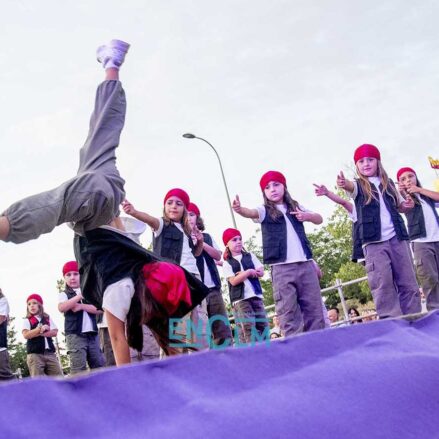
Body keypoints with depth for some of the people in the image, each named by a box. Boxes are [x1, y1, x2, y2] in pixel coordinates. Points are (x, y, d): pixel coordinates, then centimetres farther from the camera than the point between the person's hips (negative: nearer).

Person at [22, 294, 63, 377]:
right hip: (35, 354, -3)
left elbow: (54, 332, 4)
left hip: (50, 353, 3)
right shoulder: (27, 320, 9)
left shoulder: (48, 319, 18)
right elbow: (26, 335, -8)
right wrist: (40, 329, -15)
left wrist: (40, 333, -9)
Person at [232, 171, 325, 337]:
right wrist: (240, 209, -38)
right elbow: (252, 212, -15)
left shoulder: (296, 207, 17)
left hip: (305, 264, 3)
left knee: (314, 309, 3)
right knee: (288, 313, -6)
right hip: (282, 268, -3)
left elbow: (319, 219, 23)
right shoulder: (265, 211, 7)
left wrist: (308, 216, 0)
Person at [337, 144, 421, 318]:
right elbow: (350, 186, -20)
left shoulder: (388, 183, 16)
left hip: (396, 238, 4)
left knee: (409, 285, 3)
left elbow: (400, 207, 25)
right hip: (373, 242, -4)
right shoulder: (359, 186, 4)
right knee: (383, 289, -7)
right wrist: (344, 184, -45)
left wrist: (408, 205, 0)